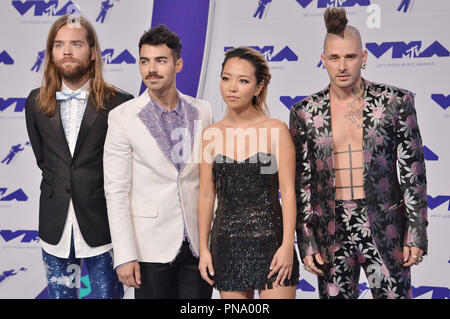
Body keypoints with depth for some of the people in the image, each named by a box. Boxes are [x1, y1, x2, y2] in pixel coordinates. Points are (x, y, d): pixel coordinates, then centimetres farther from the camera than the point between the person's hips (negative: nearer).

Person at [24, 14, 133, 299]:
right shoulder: (36, 103, 5)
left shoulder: (119, 103, -8)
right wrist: (61, 190, 7)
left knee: (108, 293, 7)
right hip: (56, 229, 4)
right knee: (60, 293, 16)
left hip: (103, 227, -3)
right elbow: (42, 158, 15)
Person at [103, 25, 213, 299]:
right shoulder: (123, 117, -5)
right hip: (152, 247, -3)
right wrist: (125, 256, -11)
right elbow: (116, 191, -7)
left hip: (199, 245, 3)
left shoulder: (203, 111, 4)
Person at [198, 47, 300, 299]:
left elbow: (288, 192, -5)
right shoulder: (211, 135, 4)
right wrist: (204, 248, 5)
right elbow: (207, 195, 6)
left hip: (270, 240, -3)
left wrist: (287, 245, -10)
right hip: (227, 244, 3)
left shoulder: (276, 130, -4)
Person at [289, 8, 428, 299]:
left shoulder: (396, 101, -1)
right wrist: (306, 243, 2)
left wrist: (416, 235, -2)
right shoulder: (305, 113, 2)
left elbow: (413, 172, 1)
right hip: (332, 232, 1)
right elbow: (301, 182, 5)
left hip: (384, 230, -1)